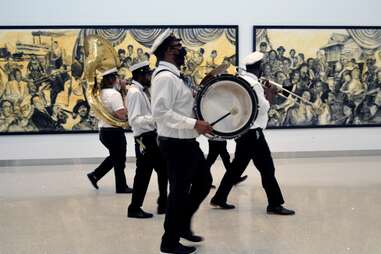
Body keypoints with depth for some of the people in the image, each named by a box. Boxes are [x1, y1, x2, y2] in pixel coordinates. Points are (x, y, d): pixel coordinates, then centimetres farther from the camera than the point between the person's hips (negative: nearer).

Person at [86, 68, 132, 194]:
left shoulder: (101, 93, 8)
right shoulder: (114, 94, -18)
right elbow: (121, 114, -24)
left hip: (103, 130, 8)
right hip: (114, 131, -8)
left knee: (114, 156, 24)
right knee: (119, 160, 5)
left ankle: (95, 175, 20)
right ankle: (121, 187, 16)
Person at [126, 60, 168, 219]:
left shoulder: (140, 92, 15)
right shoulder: (134, 92, -15)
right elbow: (134, 120, -24)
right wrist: (154, 118, -31)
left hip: (151, 137, 10)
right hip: (145, 139, -10)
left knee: (163, 169, 15)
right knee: (143, 173, -1)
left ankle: (163, 204, 26)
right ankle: (134, 209, 11)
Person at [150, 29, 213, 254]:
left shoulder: (174, 75, 12)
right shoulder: (165, 76, -19)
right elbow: (161, 112, -28)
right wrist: (194, 124, -27)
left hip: (187, 142, 10)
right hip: (176, 144, -10)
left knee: (204, 181, 20)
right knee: (179, 192, 1)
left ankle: (183, 224, 33)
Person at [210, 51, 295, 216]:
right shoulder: (254, 84, -17)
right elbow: (264, 107, -14)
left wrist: (264, 92, 13)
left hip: (242, 130, 9)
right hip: (252, 132, -9)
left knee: (237, 166, 16)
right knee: (267, 168, -2)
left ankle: (219, 198, 20)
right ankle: (275, 204, 3)